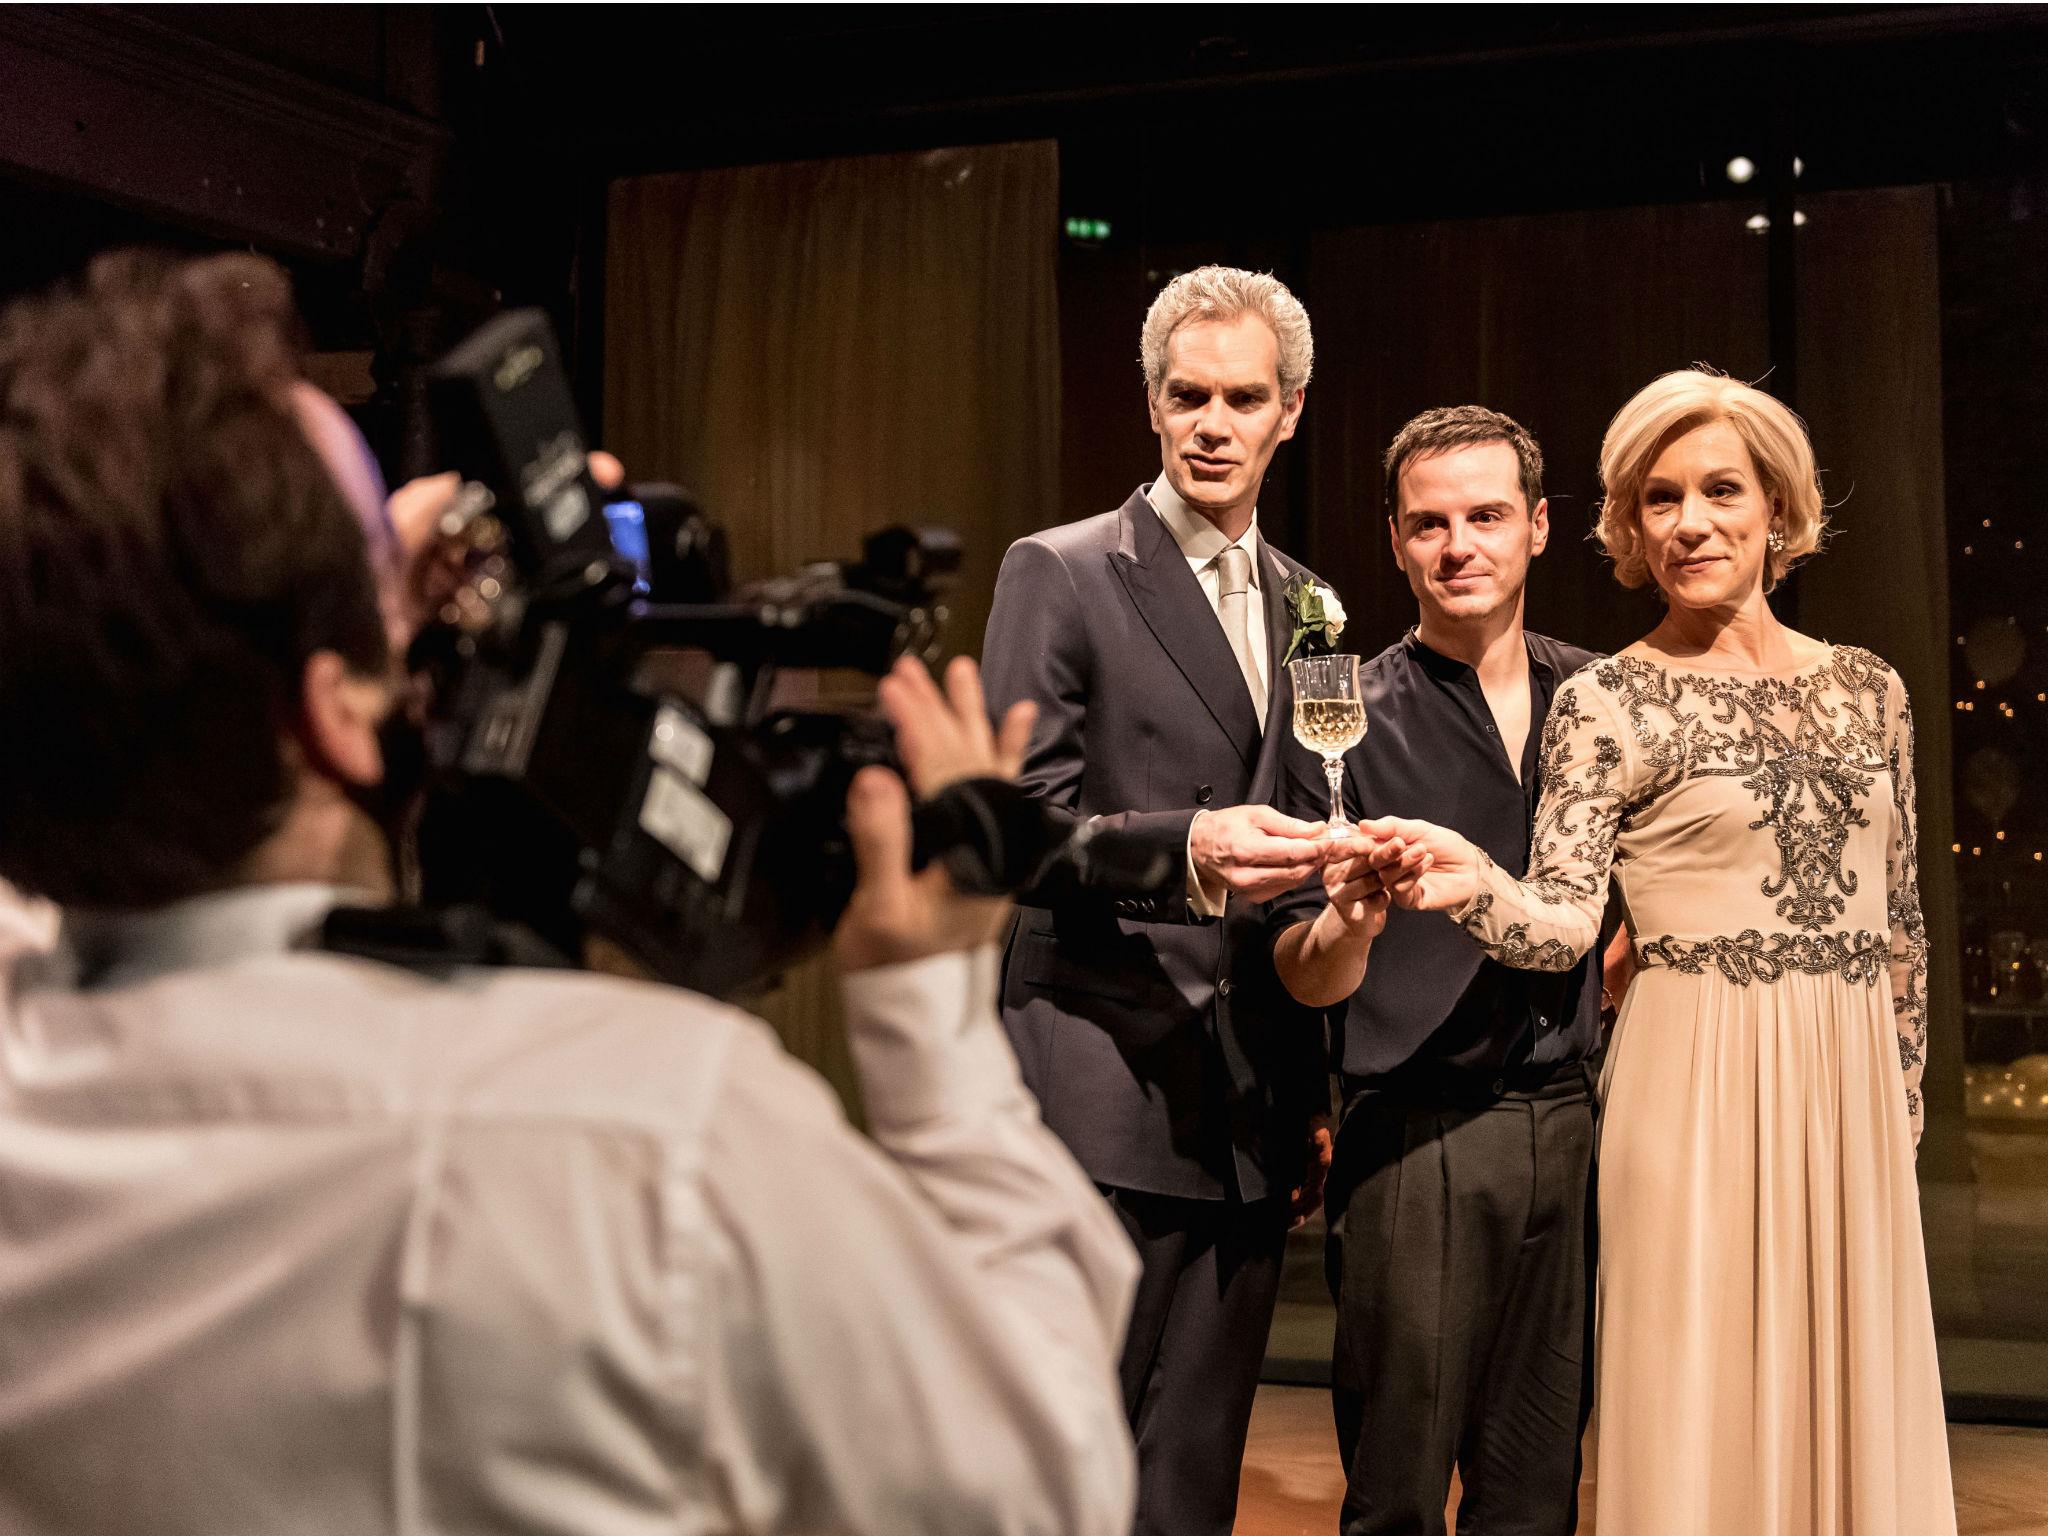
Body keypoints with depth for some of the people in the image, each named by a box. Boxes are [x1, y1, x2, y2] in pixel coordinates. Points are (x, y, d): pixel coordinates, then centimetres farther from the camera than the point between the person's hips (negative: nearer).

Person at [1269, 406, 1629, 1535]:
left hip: (1570, 1130, 4)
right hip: (1415, 1137, -4)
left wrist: (1611, 1005, 6)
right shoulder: (1349, 718, -3)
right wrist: (1348, 923, -26)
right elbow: (1304, 978, -5)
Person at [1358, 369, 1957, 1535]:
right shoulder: (1609, 702, -4)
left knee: (1853, 1407, 10)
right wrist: (1473, 884, -33)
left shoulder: (1868, 687, 9)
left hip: (1853, 1093, 4)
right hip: (1702, 1090, -4)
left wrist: (1905, 1087, 16)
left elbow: (1901, 915, 16)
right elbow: (1565, 924, -13)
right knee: (1708, 1409, 0)